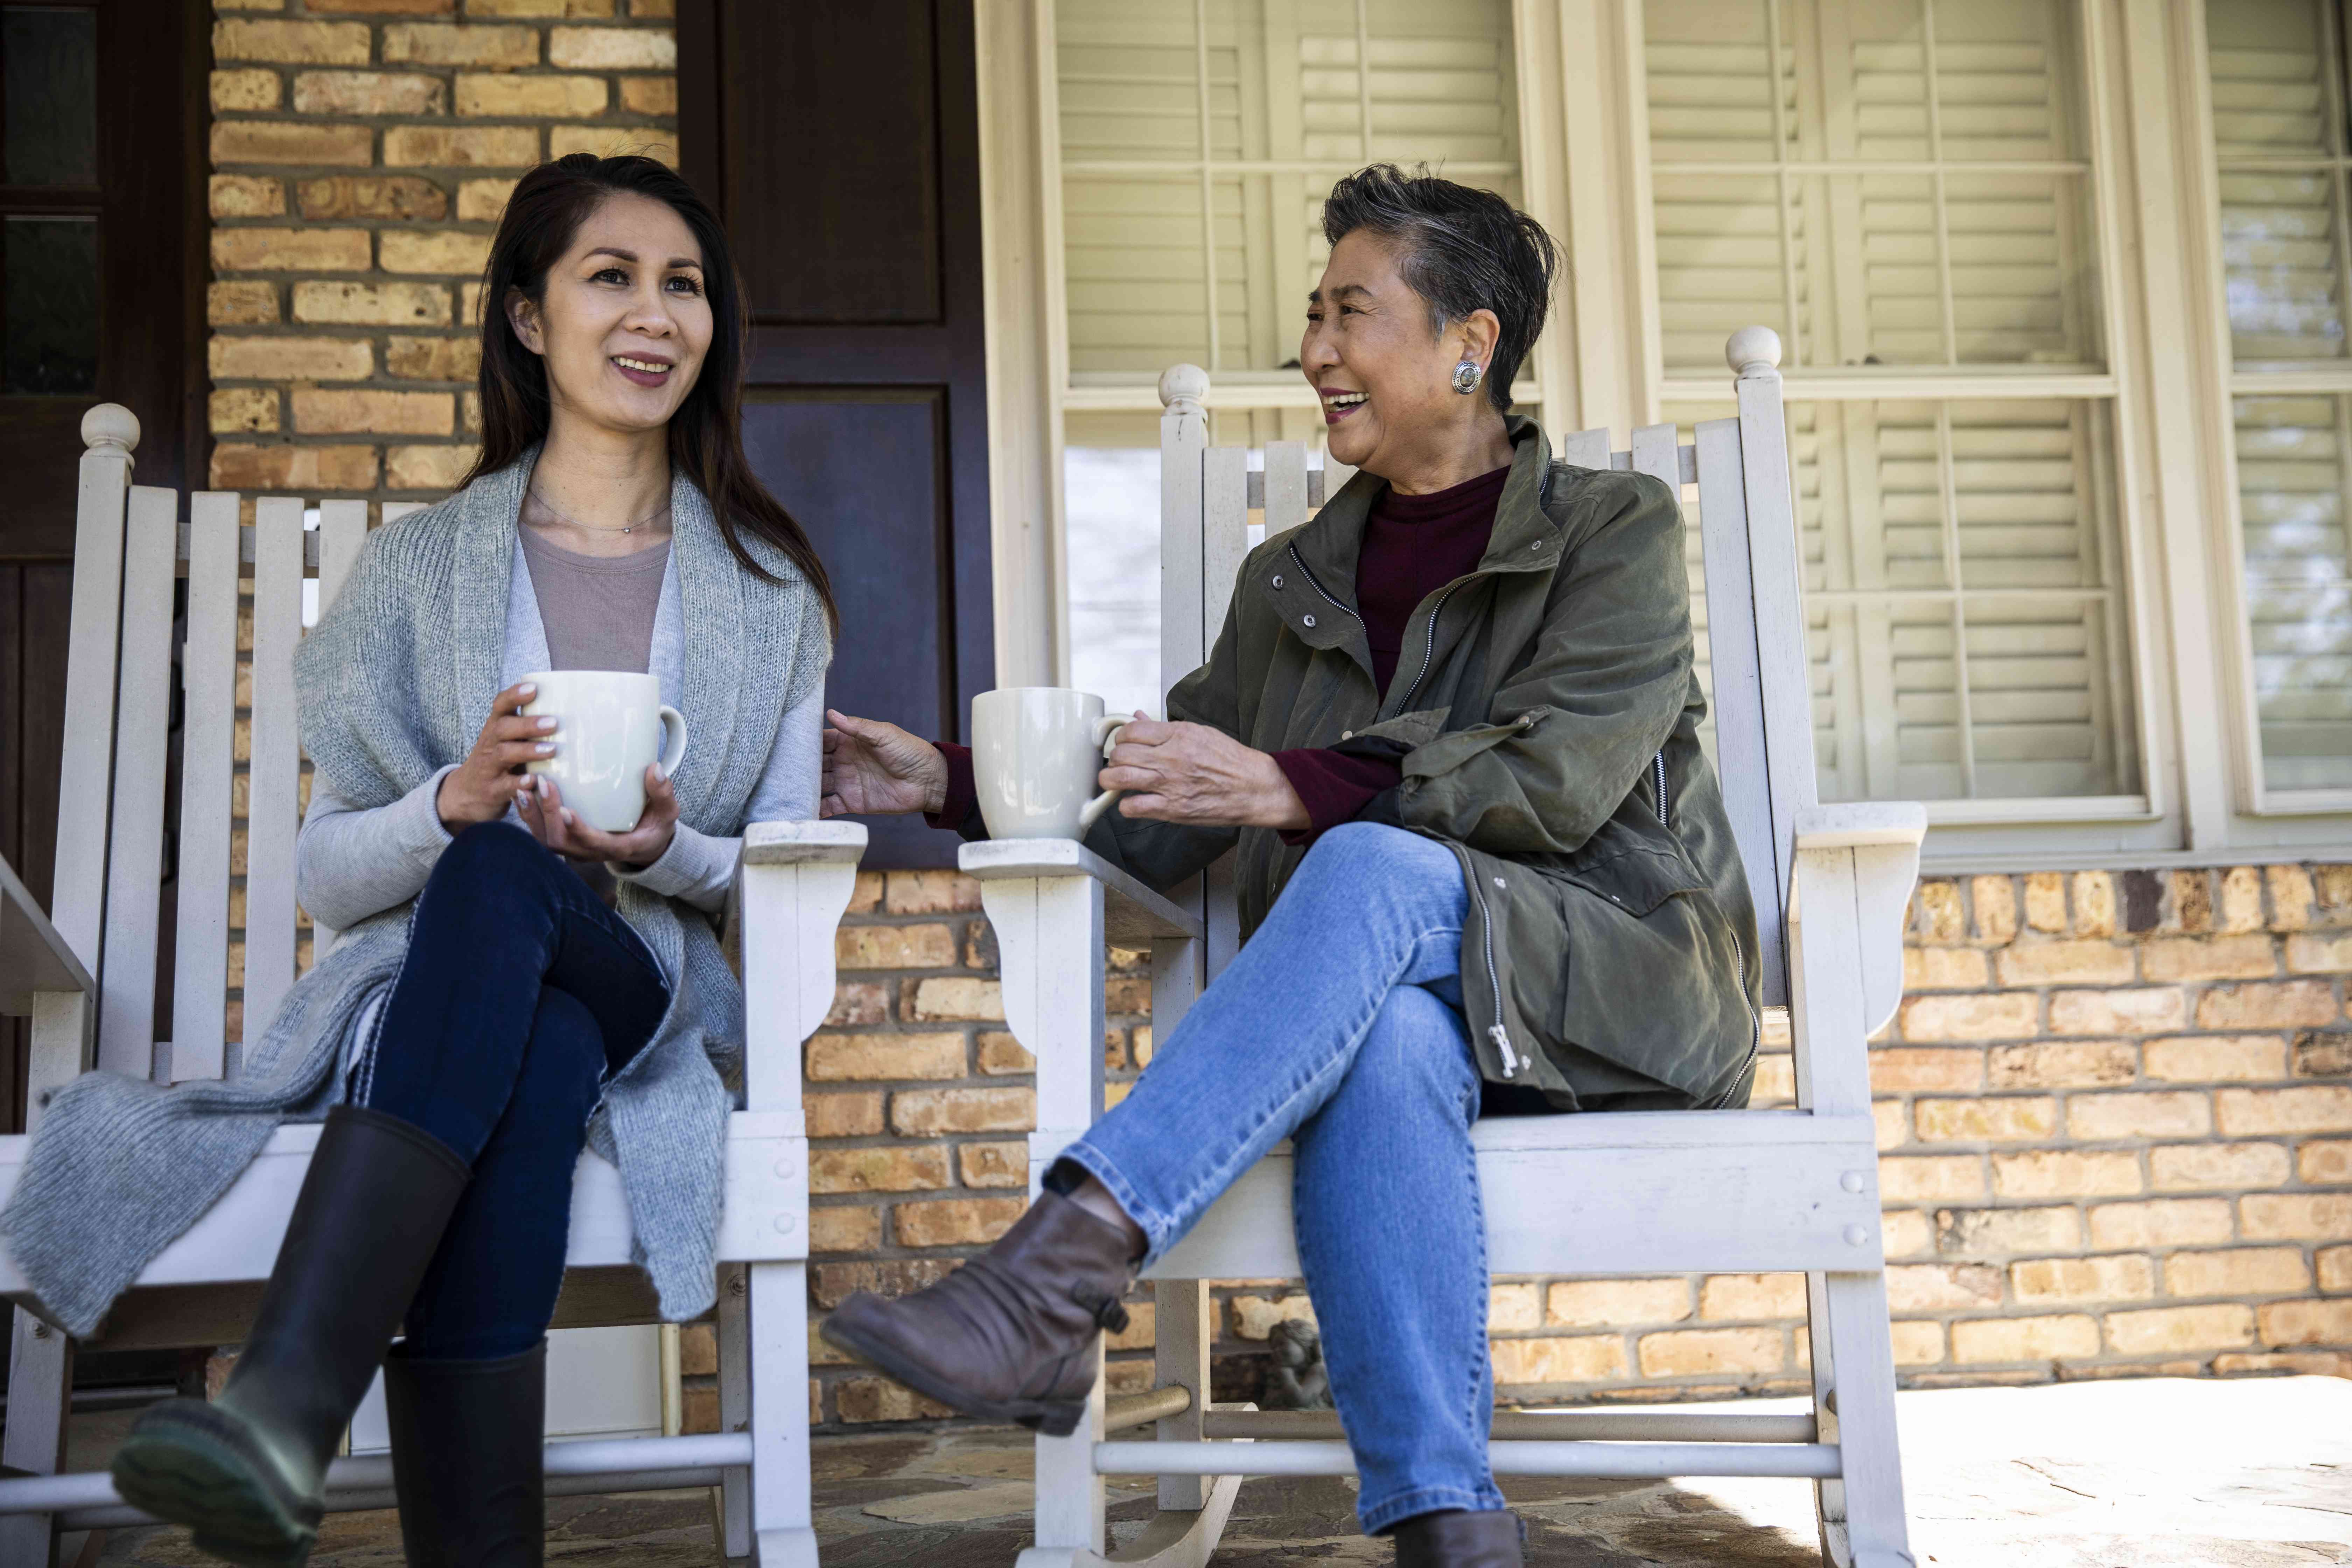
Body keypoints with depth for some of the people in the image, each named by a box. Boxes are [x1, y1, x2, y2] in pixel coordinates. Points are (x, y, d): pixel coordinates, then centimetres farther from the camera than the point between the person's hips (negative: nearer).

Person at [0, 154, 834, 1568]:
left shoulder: (772, 590, 14)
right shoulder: (420, 567, 12)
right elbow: (326, 878, 7)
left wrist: (669, 854, -14)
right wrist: (454, 801, -16)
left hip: (655, 999, 0)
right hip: (427, 987, 0)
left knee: (499, 883, -37)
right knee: (529, 1068, -39)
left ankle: (285, 1407, -50)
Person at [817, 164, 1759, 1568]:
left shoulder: (1617, 530, 5)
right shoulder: (1291, 584, 20)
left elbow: (1555, 778, -12)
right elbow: (1155, 824, 19)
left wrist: (1288, 787, -22)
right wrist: (951, 781, 6)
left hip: (1623, 997, -3)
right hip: (1386, 990, 3)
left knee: (1374, 869, -35)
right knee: (1384, 1043, -37)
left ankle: (1066, 1263, -45)